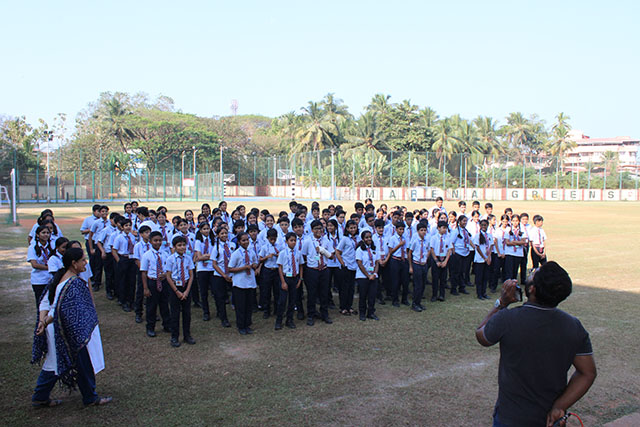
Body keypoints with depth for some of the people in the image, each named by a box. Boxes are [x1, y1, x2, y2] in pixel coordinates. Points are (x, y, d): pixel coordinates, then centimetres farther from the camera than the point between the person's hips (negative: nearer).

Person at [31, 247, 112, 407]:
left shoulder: (59, 277, 4)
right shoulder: (74, 283, -25)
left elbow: (45, 301, 5)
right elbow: (62, 309, -29)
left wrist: (42, 320, -4)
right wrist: (45, 323, -16)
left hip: (55, 330, 9)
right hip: (72, 332, -9)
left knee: (55, 362, 21)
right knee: (83, 363, 8)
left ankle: (40, 397, 30)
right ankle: (90, 398, 23)